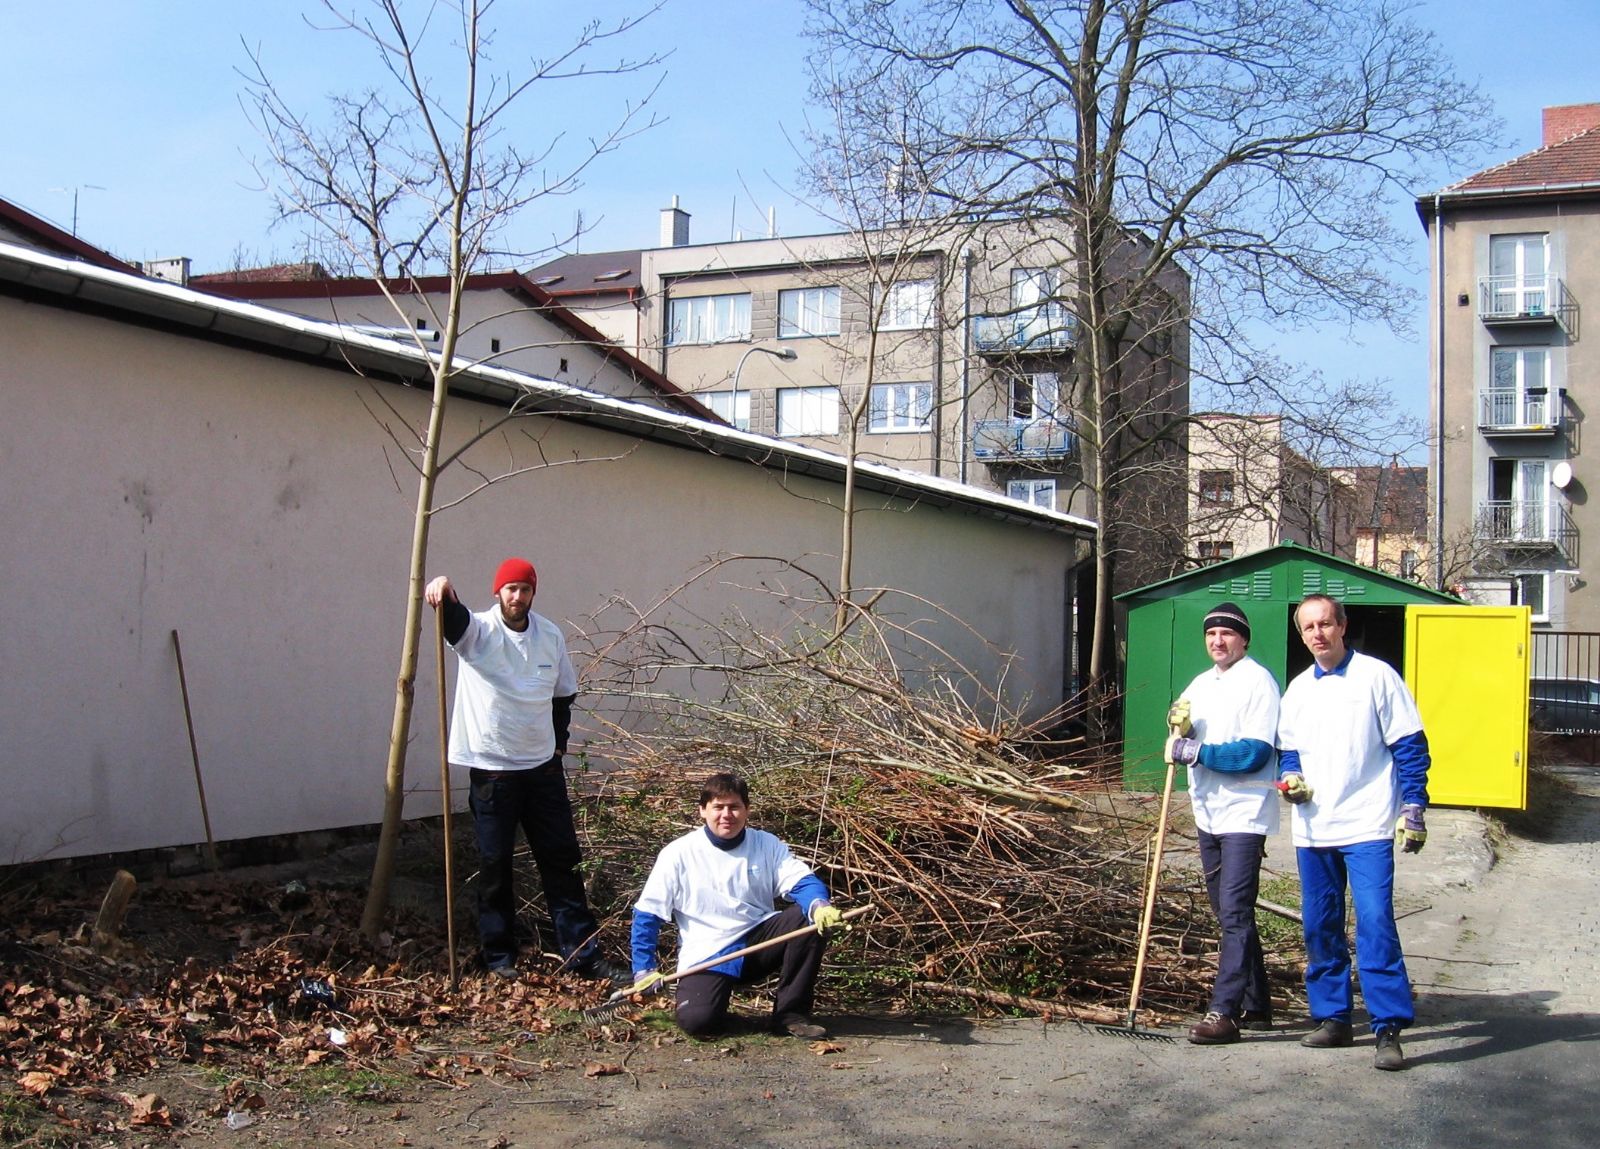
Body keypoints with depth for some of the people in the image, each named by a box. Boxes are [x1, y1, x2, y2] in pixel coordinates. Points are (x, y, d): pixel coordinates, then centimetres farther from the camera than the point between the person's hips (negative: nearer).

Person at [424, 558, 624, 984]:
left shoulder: (551, 635, 5)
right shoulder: (478, 631, -7)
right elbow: (453, 616, -31)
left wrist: (558, 742, 9)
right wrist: (442, 589, -53)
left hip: (543, 767, 4)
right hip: (491, 769, -4)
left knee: (562, 859, 7)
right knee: (494, 865, 3)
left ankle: (582, 953, 14)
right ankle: (499, 958, 15)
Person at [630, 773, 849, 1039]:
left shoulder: (767, 845, 2)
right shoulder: (679, 853, -4)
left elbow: (802, 882, -11)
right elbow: (647, 913, 1)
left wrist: (819, 905, -34)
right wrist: (643, 968, -4)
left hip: (758, 942, 3)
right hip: (706, 956, -3)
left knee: (808, 917, -23)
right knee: (696, 1021, -30)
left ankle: (791, 1014, -10)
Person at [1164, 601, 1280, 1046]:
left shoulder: (1258, 681, -10)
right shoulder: (1199, 685, 15)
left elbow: (1256, 753, -19)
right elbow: (1184, 743, 17)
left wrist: (1194, 751, -19)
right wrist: (1178, 727, -5)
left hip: (1244, 813, -8)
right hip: (1208, 813, 9)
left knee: (1235, 913, -11)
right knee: (1229, 913, 14)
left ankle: (1224, 1012, -12)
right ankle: (1255, 1005, 24)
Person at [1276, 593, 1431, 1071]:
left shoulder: (1377, 676, -3)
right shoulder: (1297, 689, 12)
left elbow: (1409, 746, -4)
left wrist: (1412, 808, -9)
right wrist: (1290, 777, -1)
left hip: (1368, 826, -5)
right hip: (1313, 830, 6)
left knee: (1375, 923, -12)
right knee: (1319, 927, 10)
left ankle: (1388, 1028, -9)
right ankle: (1332, 1016, 21)